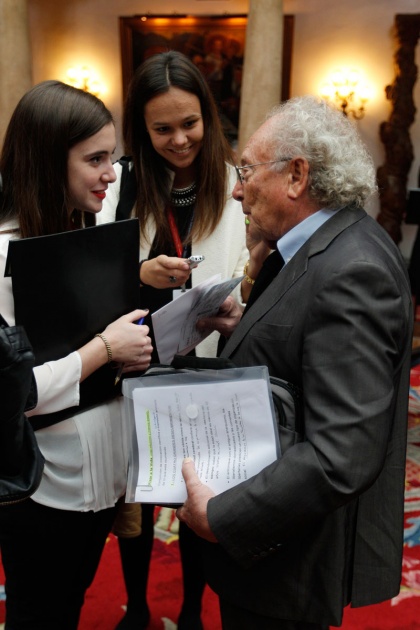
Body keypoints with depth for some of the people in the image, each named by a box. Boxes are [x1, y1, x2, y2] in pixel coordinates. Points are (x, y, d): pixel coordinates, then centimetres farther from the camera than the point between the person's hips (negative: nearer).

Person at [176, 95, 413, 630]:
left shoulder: (351, 270, -27)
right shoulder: (324, 247, 4)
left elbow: (342, 454, -32)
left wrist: (221, 517, -26)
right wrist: (247, 326, -1)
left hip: (295, 557, -9)